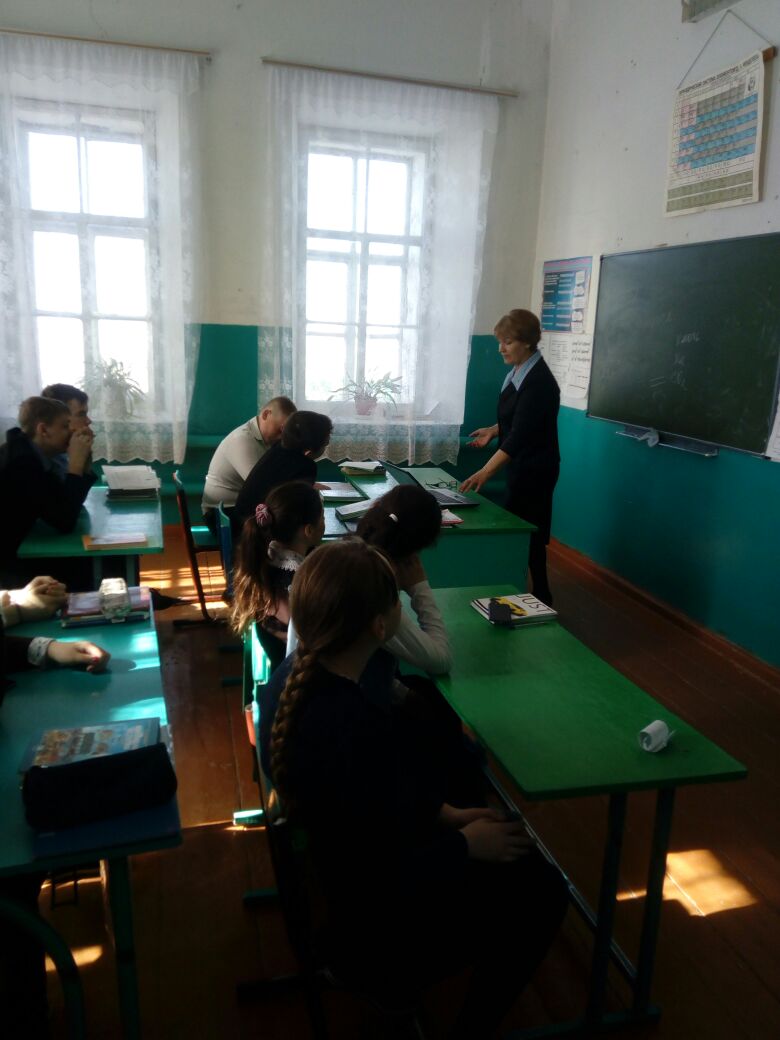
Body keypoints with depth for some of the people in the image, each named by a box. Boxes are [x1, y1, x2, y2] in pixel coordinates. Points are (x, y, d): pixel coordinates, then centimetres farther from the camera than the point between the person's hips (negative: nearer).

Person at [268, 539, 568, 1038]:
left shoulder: (302, 679, -10)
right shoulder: (353, 729, -38)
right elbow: (385, 880, -28)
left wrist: (444, 813, 3)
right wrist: (464, 845, -13)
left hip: (341, 873, 8)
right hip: (372, 931, -7)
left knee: (526, 863, 16)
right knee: (541, 891, 7)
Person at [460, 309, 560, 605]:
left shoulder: (539, 381, -24)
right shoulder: (519, 371, 4)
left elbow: (521, 434, -30)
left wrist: (485, 472, -36)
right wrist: (493, 430, 5)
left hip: (534, 469, -10)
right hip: (520, 465, 10)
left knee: (526, 533, -2)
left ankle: (540, 600, 13)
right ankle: (535, 596, 31)